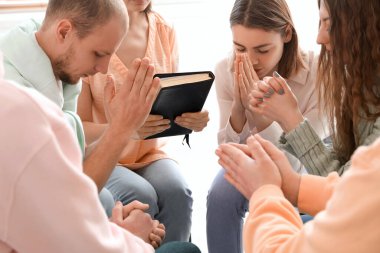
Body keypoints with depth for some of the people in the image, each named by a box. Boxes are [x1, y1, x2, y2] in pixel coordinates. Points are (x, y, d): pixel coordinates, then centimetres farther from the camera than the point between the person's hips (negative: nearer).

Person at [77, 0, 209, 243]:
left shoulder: (165, 31, -3)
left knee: (177, 191, -27)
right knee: (140, 196, -30)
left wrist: (191, 118, -19)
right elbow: (78, 128, -14)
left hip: (151, 153, 3)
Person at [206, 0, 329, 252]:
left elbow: (298, 165, -28)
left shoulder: (318, 73, -29)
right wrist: (238, 107, -35)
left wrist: (259, 113, -42)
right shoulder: (226, 70, -19)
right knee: (221, 194, -27)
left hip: (304, 173, -2)